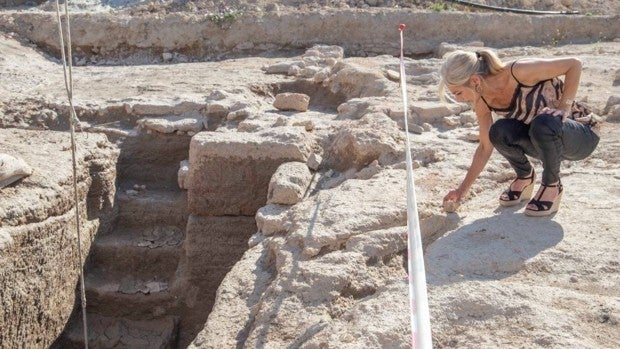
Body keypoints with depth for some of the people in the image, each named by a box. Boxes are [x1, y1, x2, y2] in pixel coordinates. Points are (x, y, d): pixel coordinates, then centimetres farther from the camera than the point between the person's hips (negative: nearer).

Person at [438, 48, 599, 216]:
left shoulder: (519, 71, -29)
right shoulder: (482, 102, -9)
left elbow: (574, 64, -19)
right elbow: (485, 147, 1)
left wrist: (564, 108, -26)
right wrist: (462, 190, 1)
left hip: (581, 136, -5)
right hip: (547, 139, 5)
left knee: (543, 124, -37)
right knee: (499, 132, -23)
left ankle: (552, 185, -11)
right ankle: (525, 176, 7)